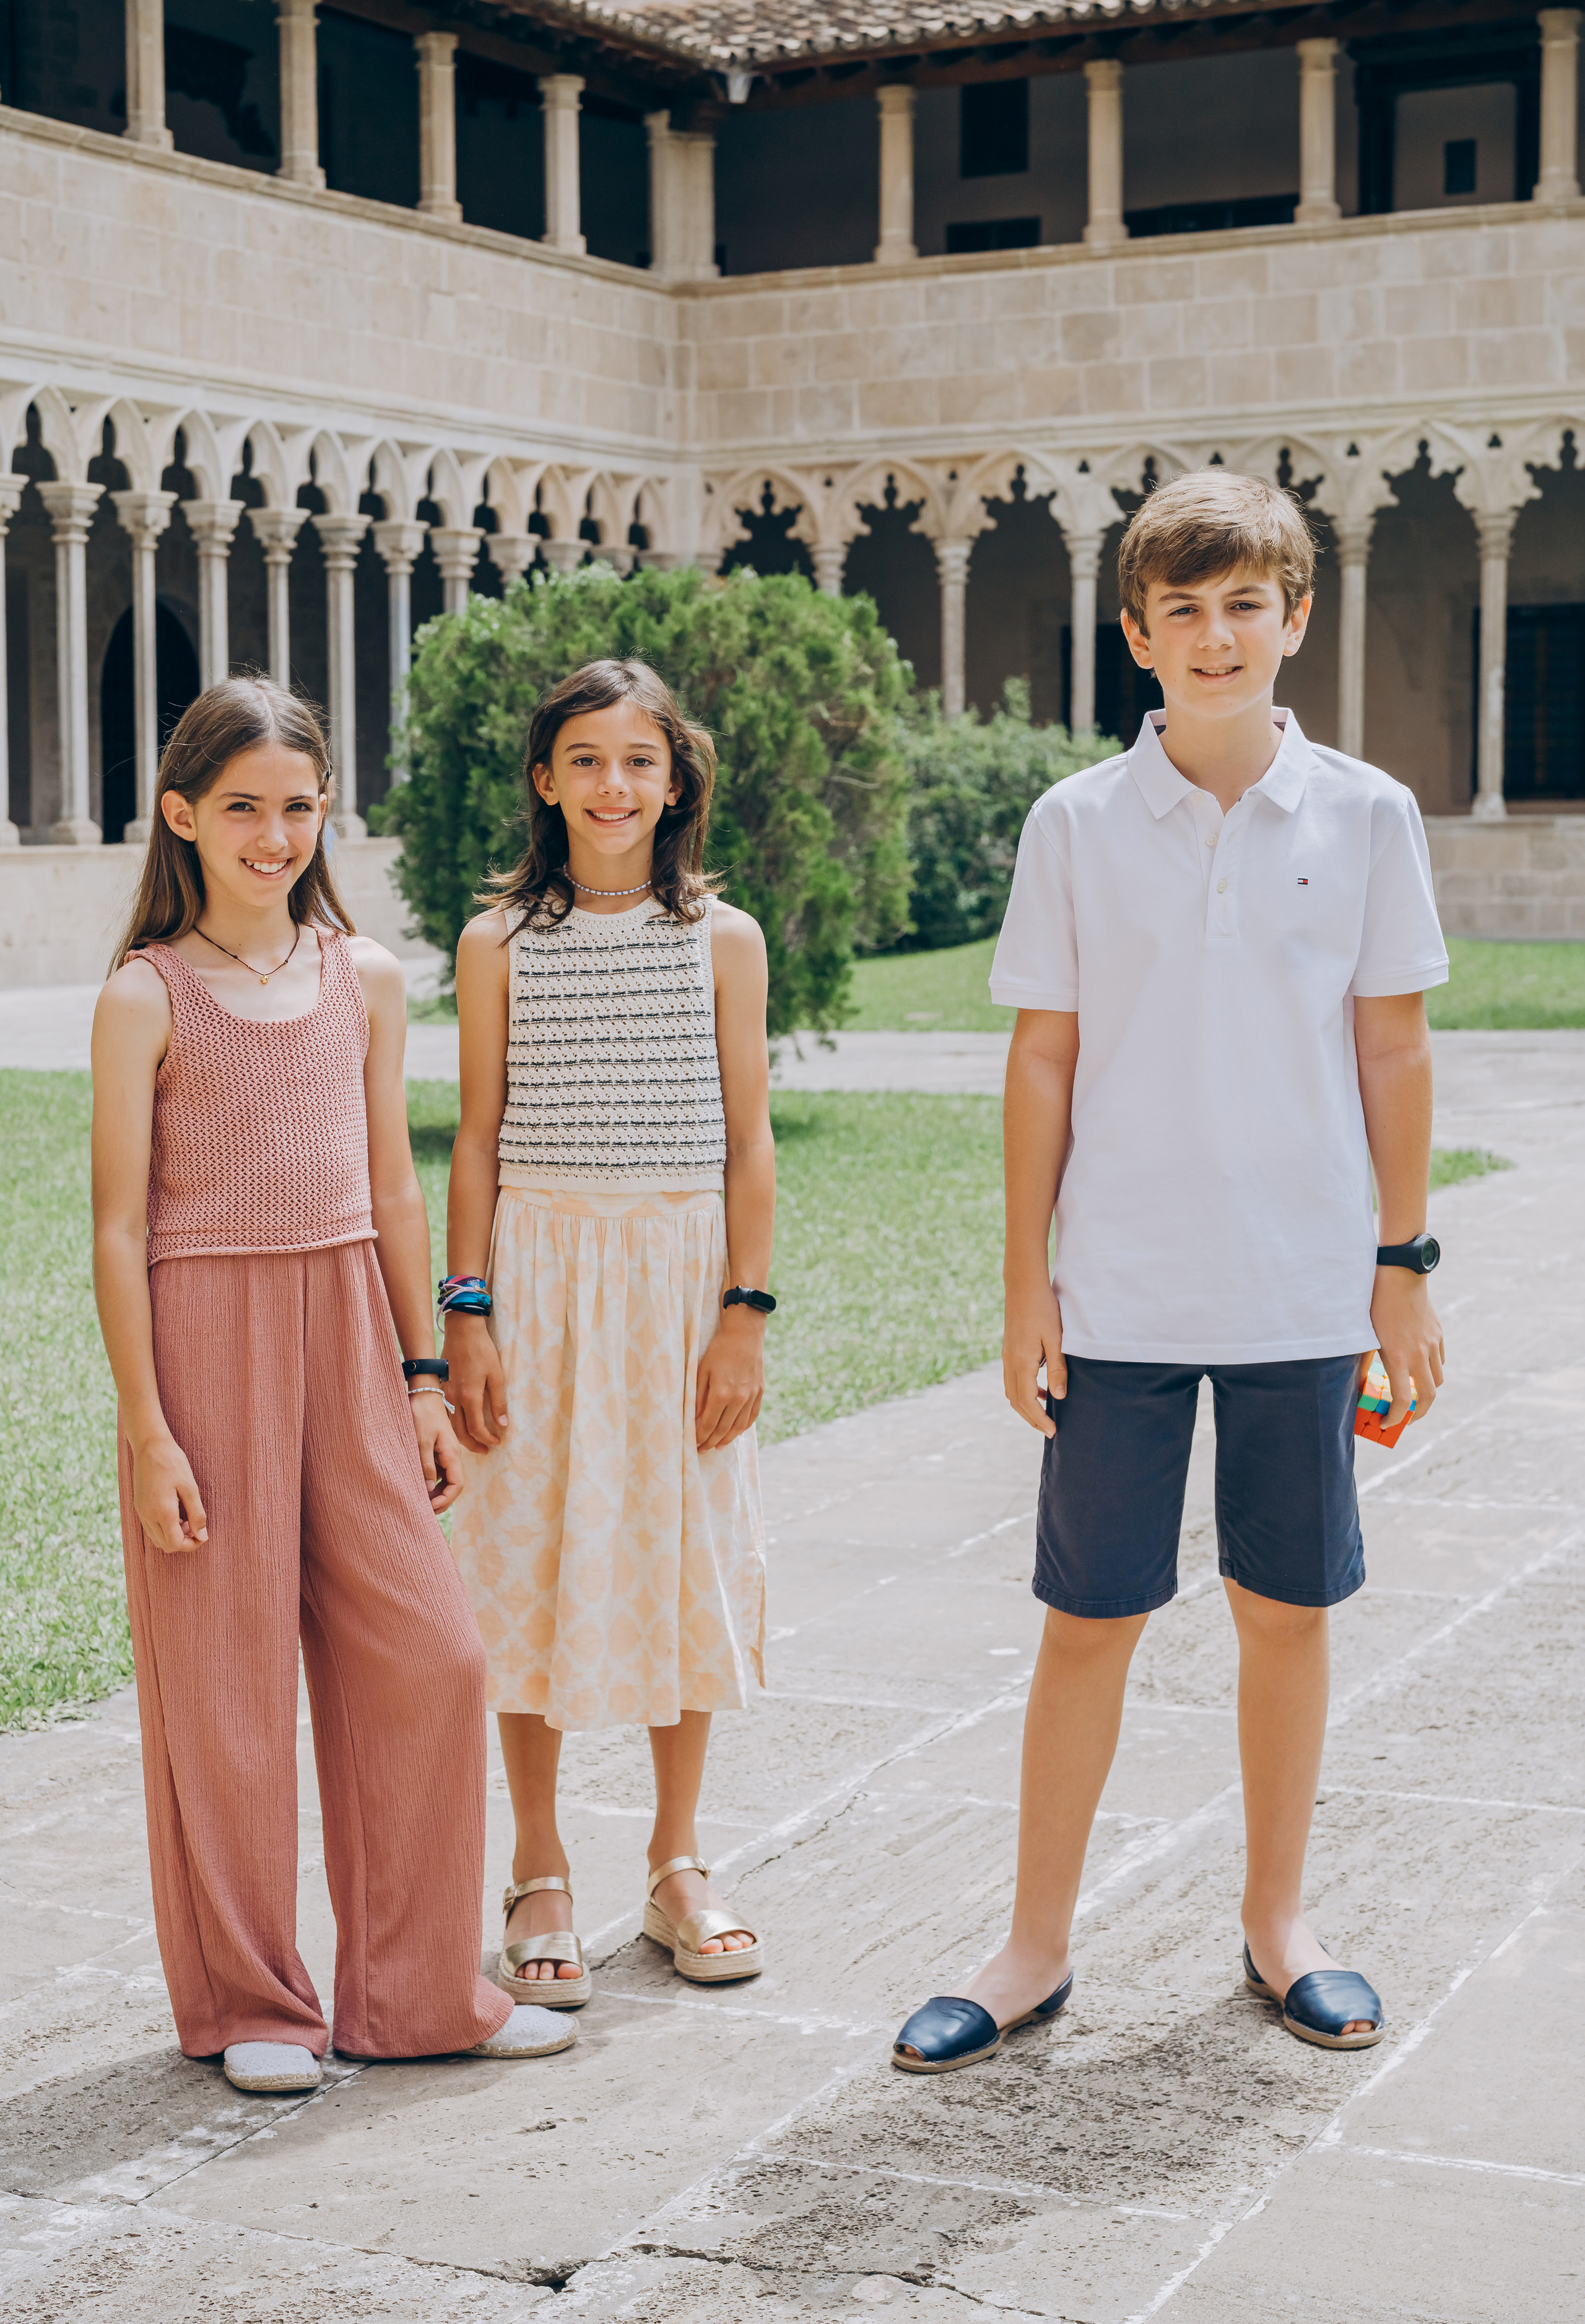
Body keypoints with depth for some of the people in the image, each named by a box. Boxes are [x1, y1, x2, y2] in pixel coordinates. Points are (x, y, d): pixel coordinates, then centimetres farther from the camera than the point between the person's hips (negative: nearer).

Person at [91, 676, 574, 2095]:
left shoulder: (366, 979, 8)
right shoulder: (148, 997, -5)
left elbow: (395, 1193, 13)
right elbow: (120, 1228, -6)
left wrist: (424, 1379, 10)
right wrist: (147, 1431, -10)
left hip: (350, 1338, 5)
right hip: (206, 1338, -4)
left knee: (430, 1657, 4)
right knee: (225, 1678, 3)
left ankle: (413, 1991, 19)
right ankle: (247, 2005, 20)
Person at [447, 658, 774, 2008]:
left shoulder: (721, 939, 2)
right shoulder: (500, 944, 2)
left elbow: (749, 1143, 3)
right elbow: (479, 1143, 3)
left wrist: (746, 1312, -3)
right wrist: (469, 1314, -4)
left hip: (683, 1277, 1)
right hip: (540, 1276, 0)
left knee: (686, 1561, 6)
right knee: (535, 1565, 2)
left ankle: (677, 1863, 21)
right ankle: (541, 1873, 15)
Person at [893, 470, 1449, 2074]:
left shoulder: (1366, 819, 0)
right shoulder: (1077, 826, -1)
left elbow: (1394, 1053, 6)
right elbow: (1043, 1061, 2)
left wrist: (1404, 1262, 5)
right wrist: (1026, 1281, 0)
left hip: (1306, 1293, 1)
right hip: (1121, 1294, -1)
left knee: (1288, 1607, 10)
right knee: (1089, 1620, 5)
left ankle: (1277, 1916, 27)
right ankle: (1038, 1945, 18)